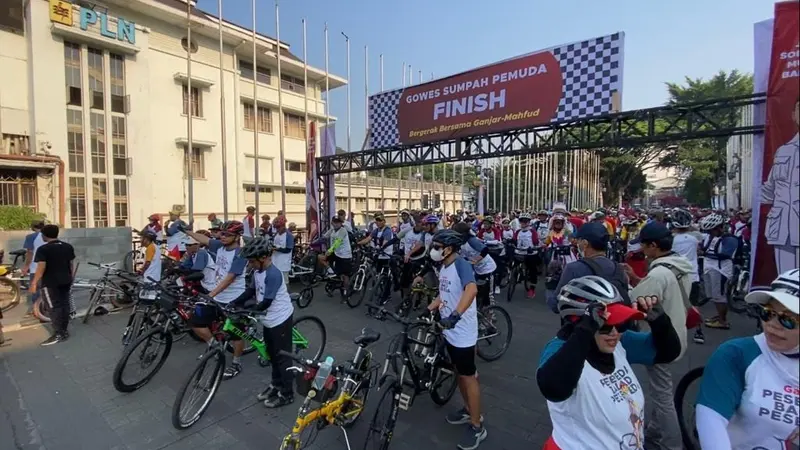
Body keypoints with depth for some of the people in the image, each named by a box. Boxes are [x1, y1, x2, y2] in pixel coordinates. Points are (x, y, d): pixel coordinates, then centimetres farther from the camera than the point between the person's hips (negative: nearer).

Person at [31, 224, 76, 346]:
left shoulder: (43, 249, -13)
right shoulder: (68, 247, 6)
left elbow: (41, 267, -18)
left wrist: (34, 282, -12)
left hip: (50, 283, -6)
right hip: (65, 281, 6)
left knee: (54, 307, -3)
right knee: (65, 304, 11)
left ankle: (58, 334, -2)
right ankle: (64, 331, 18)